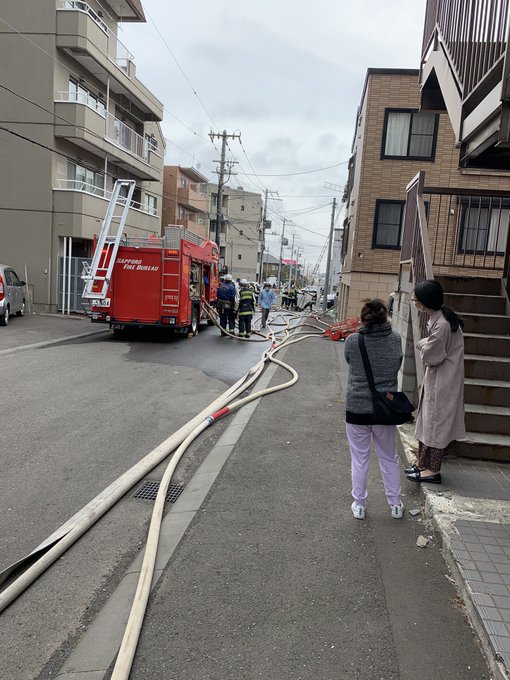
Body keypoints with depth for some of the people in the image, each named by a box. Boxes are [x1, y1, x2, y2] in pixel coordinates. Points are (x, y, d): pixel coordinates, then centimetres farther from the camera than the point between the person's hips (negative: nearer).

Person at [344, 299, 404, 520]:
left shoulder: (353, 341, -13)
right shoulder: (395, 339, -7)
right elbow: (398, 365, 7)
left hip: (357, 408, -2)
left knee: (359, 459, 12)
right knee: (389, 458, 19)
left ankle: (359, 504, 23)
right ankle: (395, 504, 30)